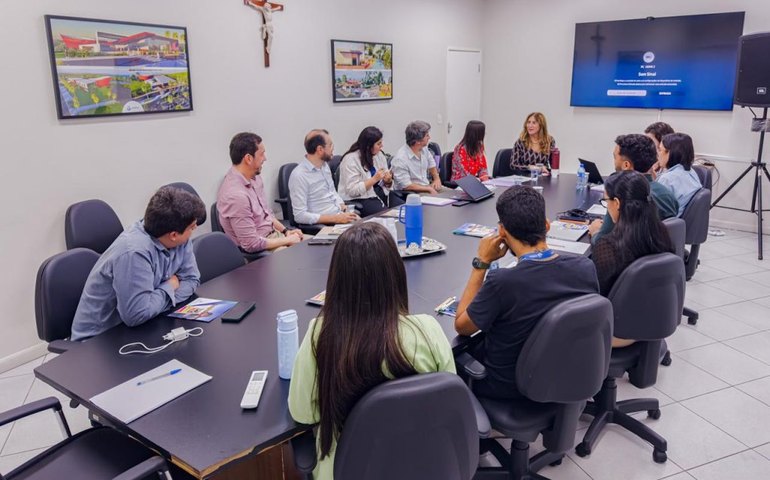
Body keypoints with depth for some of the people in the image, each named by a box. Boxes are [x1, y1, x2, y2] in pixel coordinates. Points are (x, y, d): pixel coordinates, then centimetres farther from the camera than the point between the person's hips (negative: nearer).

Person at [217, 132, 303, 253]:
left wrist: (286, 231, 2)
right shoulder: (236, 194, -27)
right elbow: (252, 244, -24)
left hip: (273, 234, 9)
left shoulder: (254, 177, 1)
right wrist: (288, 240, -14)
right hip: (259, 251, -9)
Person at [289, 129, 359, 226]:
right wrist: (335, 219, -20)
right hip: (323, 225, -8)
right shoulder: (299, 175, -14)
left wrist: (343, 206, 3)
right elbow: (300, 216, -18)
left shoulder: (324, 165, 10)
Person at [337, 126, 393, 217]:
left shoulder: (379, 155, 9)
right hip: (359, 199, -7)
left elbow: (386, 184, 14)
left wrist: (388, 181, -10)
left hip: (381, 195, 7)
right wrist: (374, 179, -23)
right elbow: (352, 190, -18)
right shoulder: (350, 159, -11)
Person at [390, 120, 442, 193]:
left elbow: (431, 165, 22)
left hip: (427, 186, 8)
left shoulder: (424, 148, 2)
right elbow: (406, 186, -20)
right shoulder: (400, 159, -21)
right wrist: (429, 189, -16)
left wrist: (437, 178, 6)